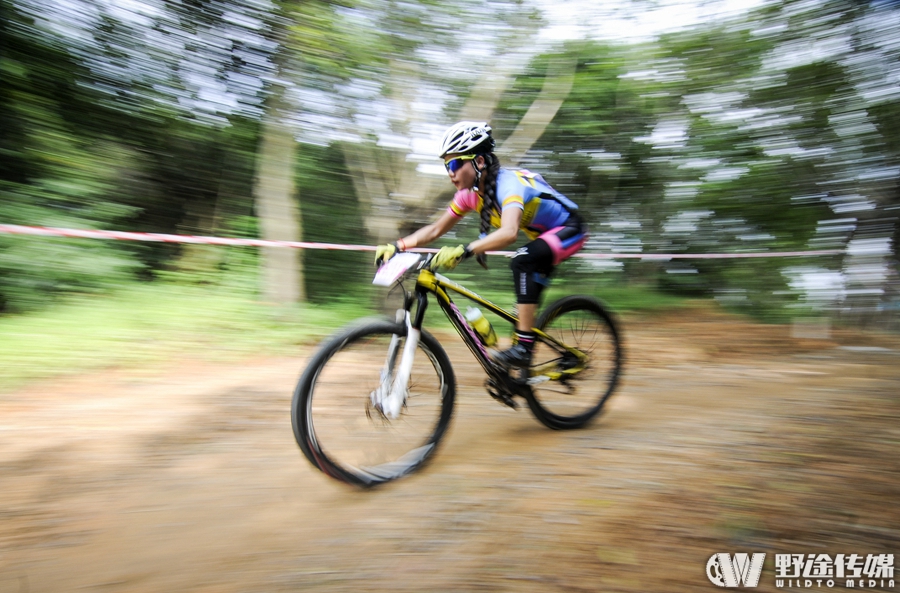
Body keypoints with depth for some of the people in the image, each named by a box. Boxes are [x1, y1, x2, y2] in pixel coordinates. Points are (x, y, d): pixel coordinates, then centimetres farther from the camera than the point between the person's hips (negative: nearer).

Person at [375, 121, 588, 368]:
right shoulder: (470, 194, -7)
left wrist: (462, 251, -59)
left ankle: (523, 348, -26)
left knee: (523, 260, -31)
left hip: (569, 230, -9)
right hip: (542, 234, 9)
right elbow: (436, 229, -3)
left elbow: (509, 233, -50)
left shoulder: (508, 183, -32)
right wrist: (396, 246, -15)